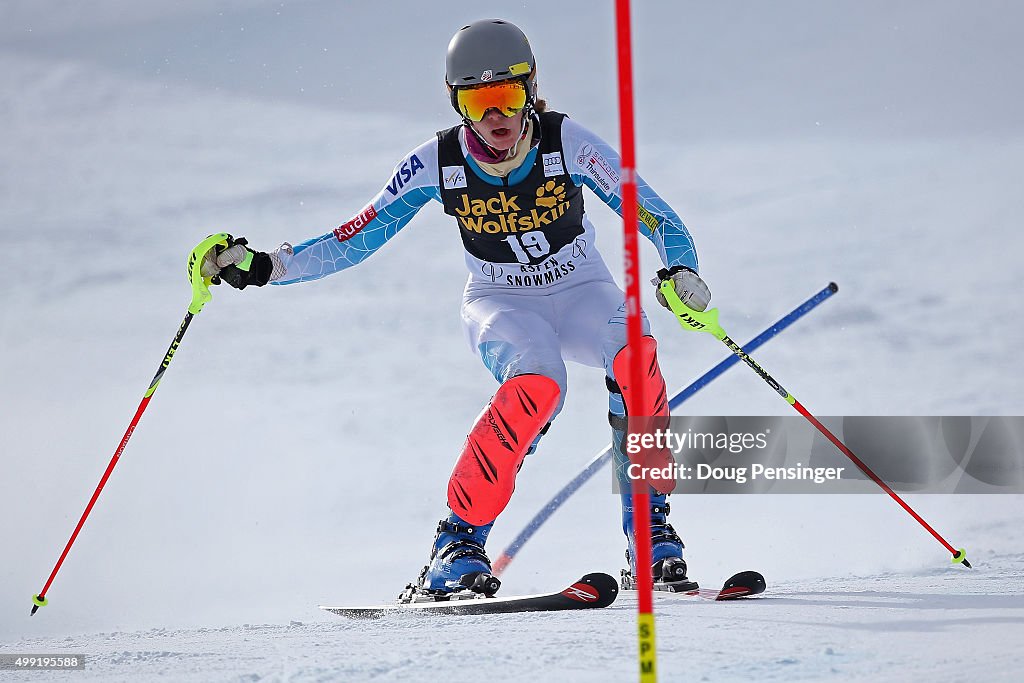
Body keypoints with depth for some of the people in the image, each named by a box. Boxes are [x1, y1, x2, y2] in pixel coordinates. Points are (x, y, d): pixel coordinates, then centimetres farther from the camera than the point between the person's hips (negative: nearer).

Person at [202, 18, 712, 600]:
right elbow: (354, 241, -11)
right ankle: (460, 541, -24)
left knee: (634, 356, -33)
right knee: (536, 384, -35)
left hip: (582, 291, 1)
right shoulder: (437, 164, -17)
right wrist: (265, 265, -22)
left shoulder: (567, 143, -19)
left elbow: (651, 213, -17)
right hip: (502, 305, -1)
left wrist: (682, 268, -37)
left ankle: (650, 530, -20)